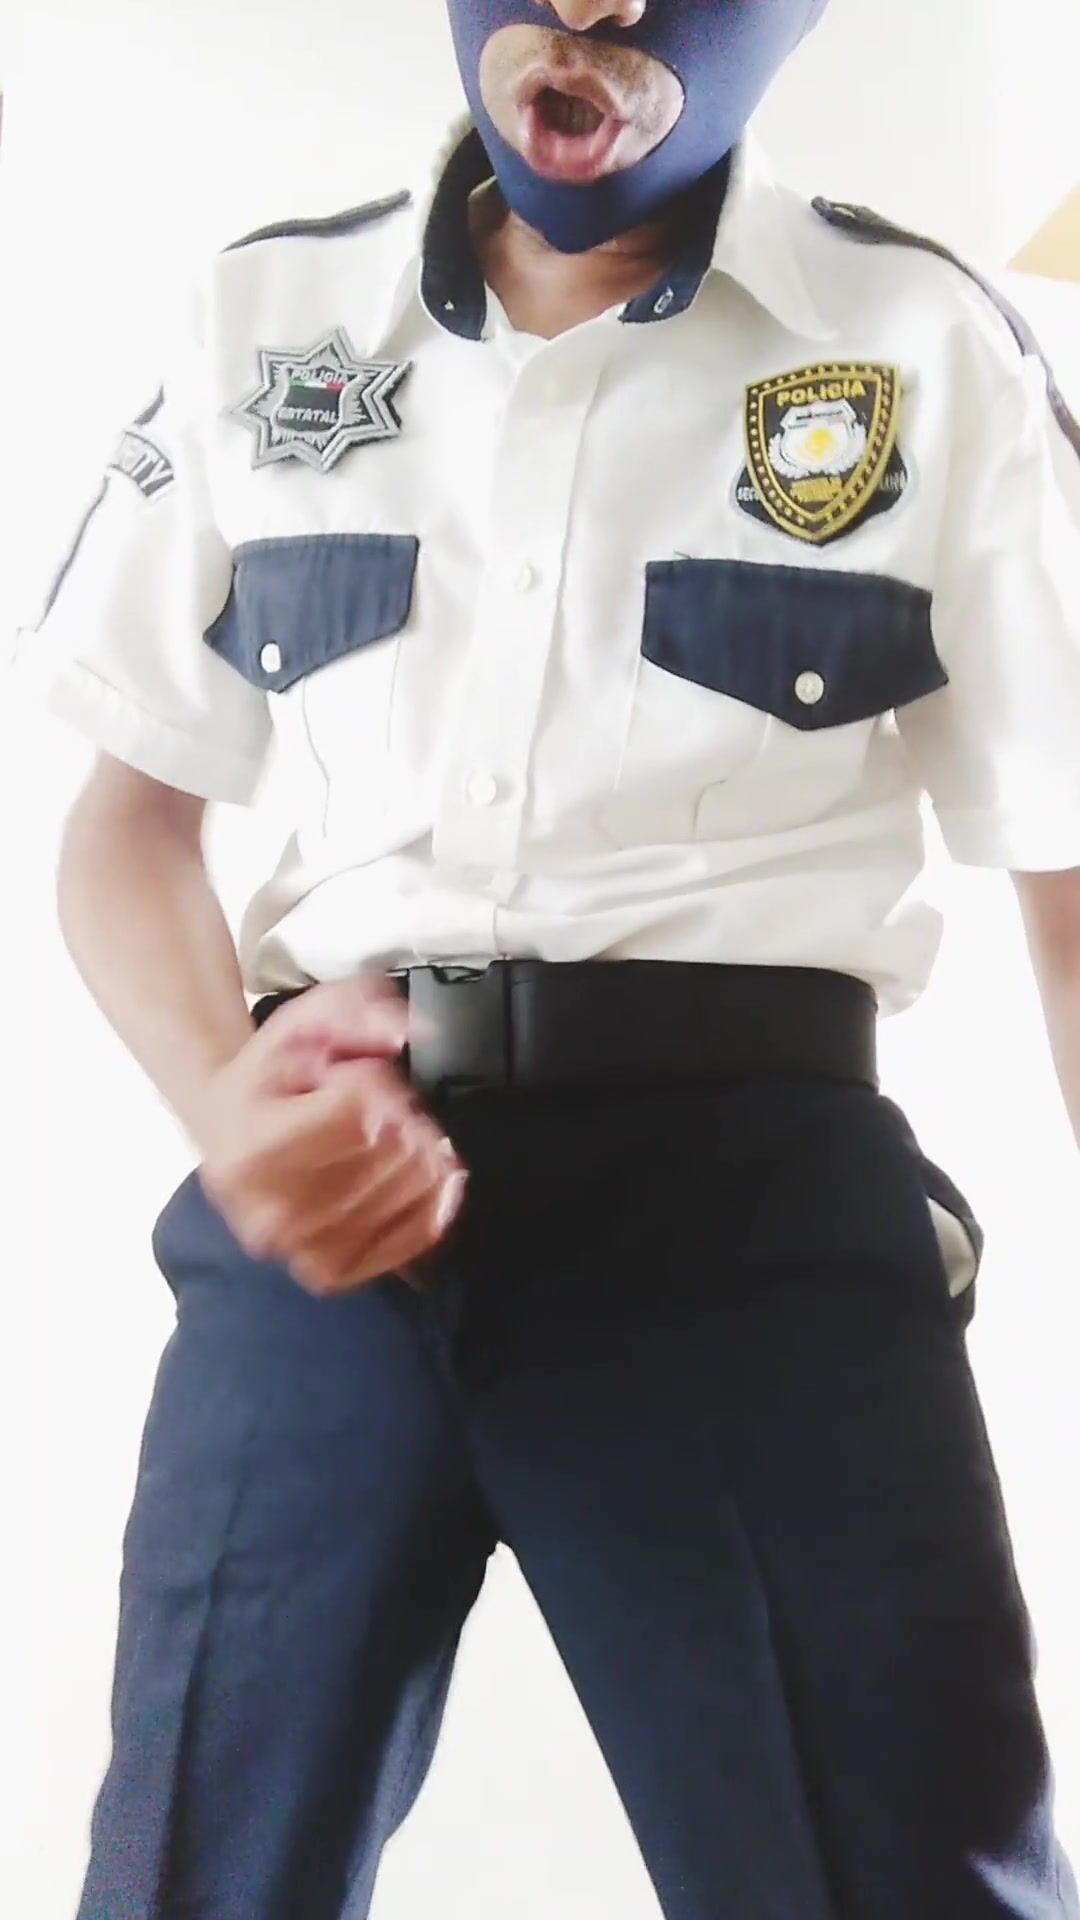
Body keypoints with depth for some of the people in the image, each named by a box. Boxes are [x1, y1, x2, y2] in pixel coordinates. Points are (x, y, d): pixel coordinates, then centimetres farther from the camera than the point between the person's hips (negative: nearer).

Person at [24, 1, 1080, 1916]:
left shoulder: (924, 346, 3)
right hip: (331, 1189, 2)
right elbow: (131, 811, 14)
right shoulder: (265, 318, 10)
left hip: (754, 1184, -2)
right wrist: (221, 1099, -8)